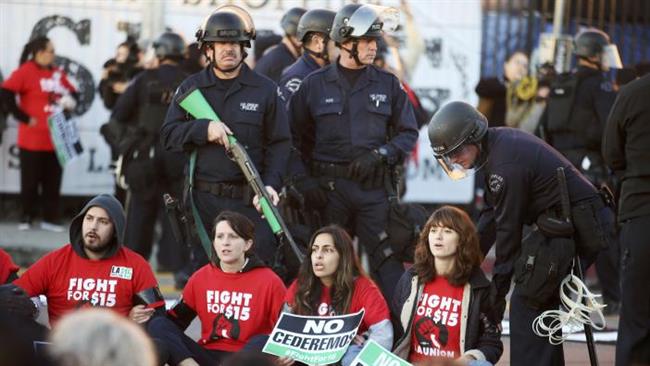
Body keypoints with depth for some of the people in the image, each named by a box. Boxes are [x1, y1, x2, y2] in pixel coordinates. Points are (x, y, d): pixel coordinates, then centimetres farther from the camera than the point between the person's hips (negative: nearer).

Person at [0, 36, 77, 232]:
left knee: (53, 180, 7)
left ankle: (50, 218, 12)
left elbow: (71, 93, 23)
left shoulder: (58, 73, 10)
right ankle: (27, 217, 12)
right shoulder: (26, 71, -10)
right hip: (33, 139, -6)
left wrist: (70, 101, -1)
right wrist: (24, 117, -17)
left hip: (56, 138, 6)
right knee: (30, 180, 2)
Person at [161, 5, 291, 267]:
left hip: (251, 201, -1)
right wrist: (204, 128, -13)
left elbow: (279, 143, 3)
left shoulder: (265, 89, 5)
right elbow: (169, 135, 4)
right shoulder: (191, 88, 10)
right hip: (204, 199, 2)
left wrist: (271, 184, -11)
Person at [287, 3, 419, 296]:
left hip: (373, 187, 0)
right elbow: (295, 138, 8)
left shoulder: (388, 85, 9)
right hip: (329, 188, 0)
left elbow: (408, 133, 10)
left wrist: (379, 154, -7)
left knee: (387, 261, -7)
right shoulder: (314, 85, 6)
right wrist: (306, 181, -3)